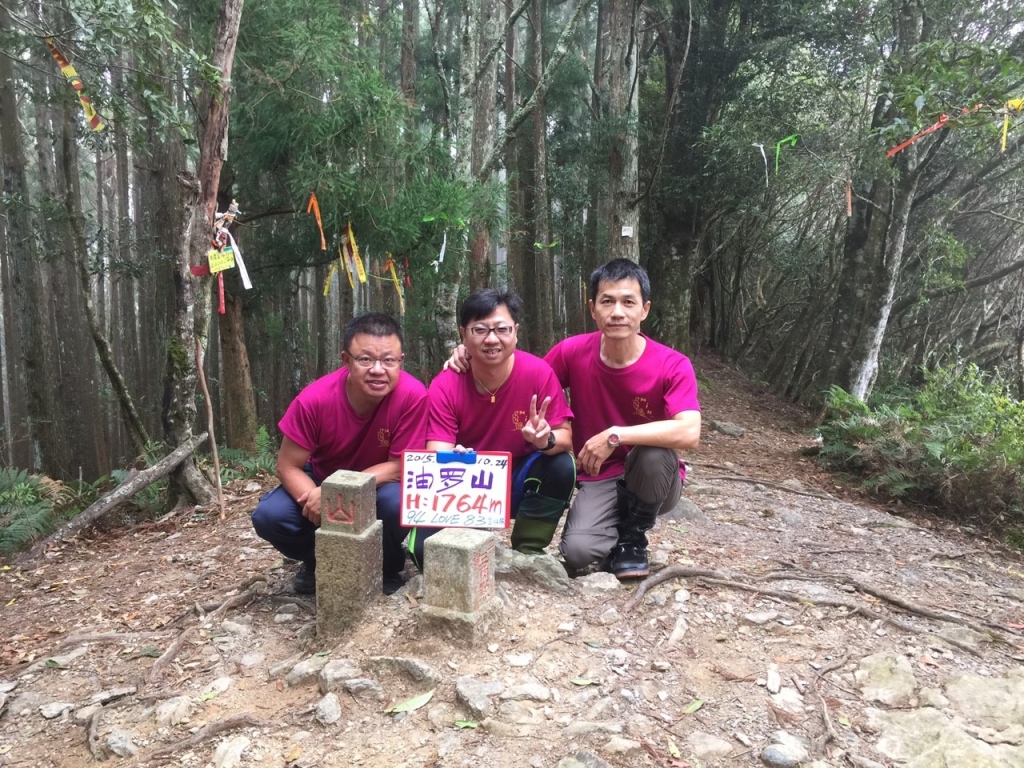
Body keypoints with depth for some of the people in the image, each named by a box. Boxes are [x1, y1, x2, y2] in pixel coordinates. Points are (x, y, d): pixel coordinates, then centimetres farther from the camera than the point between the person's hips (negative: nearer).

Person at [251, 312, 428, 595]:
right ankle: (319, 562, 10)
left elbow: (400, 466, -24)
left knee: (399, 503, -34)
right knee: (269, 516, -23)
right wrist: (315, 501, -37)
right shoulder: (314, 399, -27)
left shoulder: (412, 395, -30)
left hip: (379, 484, -1)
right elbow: (287, 466, -17)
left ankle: (388, 568, 1)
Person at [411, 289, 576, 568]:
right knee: (426, 549, -24)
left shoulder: (538, 372, -18)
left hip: (518, 481, 1)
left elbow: (565, 438, -14)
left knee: (561, 467, -29)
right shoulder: (444, 387, -18)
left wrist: (546, 440, -38)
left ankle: (527, 552, -5)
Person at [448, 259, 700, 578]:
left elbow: (689, 433, -34)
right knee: (576, 551, -26)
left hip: (654, 481, 0)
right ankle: (617, 532, 12)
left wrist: (615, 435, -35)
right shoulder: (574, 352, -12)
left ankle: (633, 537, -4)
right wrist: (475, 354, -13)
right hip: (599, 480, 1)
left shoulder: (672, 366, -19)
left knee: (653, 452, -36)